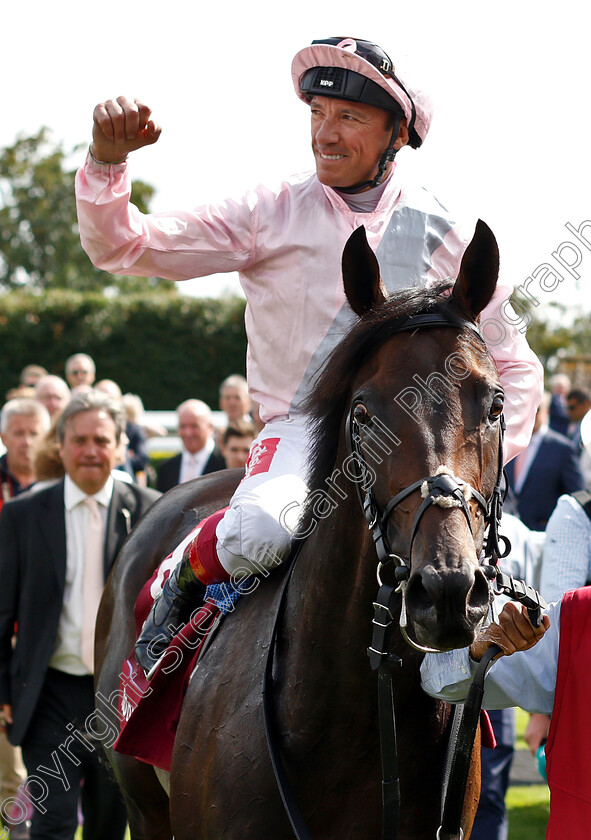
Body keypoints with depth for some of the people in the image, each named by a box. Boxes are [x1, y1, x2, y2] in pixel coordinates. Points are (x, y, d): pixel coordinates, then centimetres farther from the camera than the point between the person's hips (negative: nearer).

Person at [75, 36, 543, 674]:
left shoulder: (441, 234, 6)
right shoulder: (272, 215, 2)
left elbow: (513, 365, 15)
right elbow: (122, 247, -2)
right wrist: (107, 161, -20)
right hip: (299, 431, -2)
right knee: (257, 535, -34)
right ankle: (185, 579, 1)